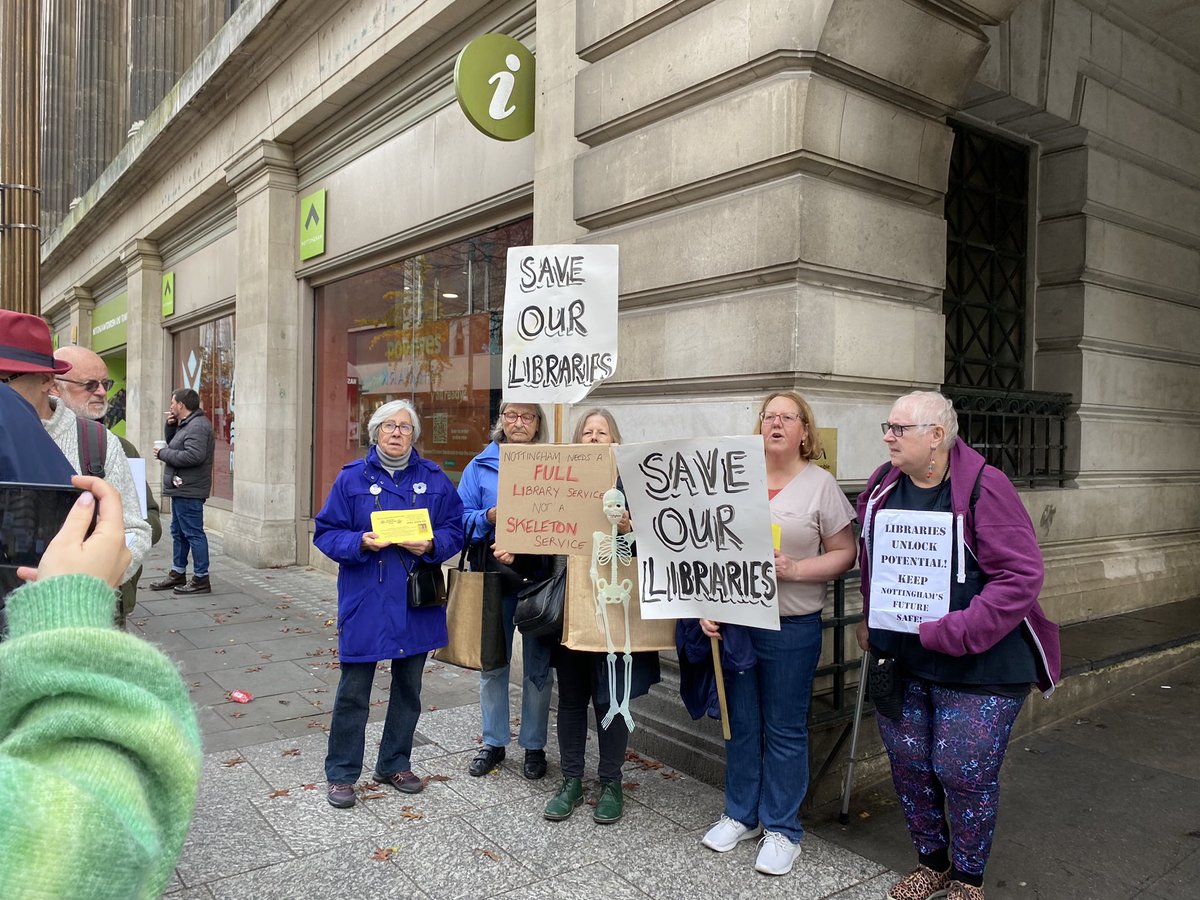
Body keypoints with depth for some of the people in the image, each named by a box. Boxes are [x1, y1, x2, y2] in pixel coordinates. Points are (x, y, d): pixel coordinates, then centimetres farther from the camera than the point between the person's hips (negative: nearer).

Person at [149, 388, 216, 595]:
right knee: (178, 532, 18)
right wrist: (170, 426, 9)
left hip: (189, 492, -11)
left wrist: (163, 453, -16)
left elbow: (194, 456, -28)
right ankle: (177, 574, 29)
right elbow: (173, 443, 27)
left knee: (193, 533, -6)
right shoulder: (187, 424, 17)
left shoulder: (197, 426, -18)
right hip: (182, 489, 11)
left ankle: (201, 579, -1)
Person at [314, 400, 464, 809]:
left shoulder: (434, 479, 3)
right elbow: (326, 532, -1)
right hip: (365, 602, -2)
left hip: (416, 604, 3)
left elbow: (455, 530, 3)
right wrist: (360, 543, -19)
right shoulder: (352, 477, -1)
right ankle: (341, 773, 21)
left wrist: (431, 545, -17)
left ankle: (395, 764, 33)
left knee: (408, 688, 15)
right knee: (353, 691, 4)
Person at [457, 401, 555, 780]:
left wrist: (521, 547, -18)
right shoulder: (480, 466, 7)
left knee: (538, 666, 7)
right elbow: (462, 518, 3)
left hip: (537, 578, -1)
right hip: (492, 577, 1)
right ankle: (493, 742, 27)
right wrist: (491, 516, -17)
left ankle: (534, 746, 23)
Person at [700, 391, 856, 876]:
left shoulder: (820, 483, -4)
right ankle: (741, 814, 32)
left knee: (784, 730, 8)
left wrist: (794, 569, -17)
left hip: (791, 628, -3)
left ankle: (782, 827, 24)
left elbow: (845, 553, -4)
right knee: (740, 723, 15)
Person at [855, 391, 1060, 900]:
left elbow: (1021, 576, -20)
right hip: (899, 664, 6)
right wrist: (871, 625, 15)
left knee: (964, 773, 4)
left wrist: (952, 634, -24)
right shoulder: (883, 486, 1)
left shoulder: (983, 487, -17)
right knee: (908, 765, 14)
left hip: (978, 666, -5)